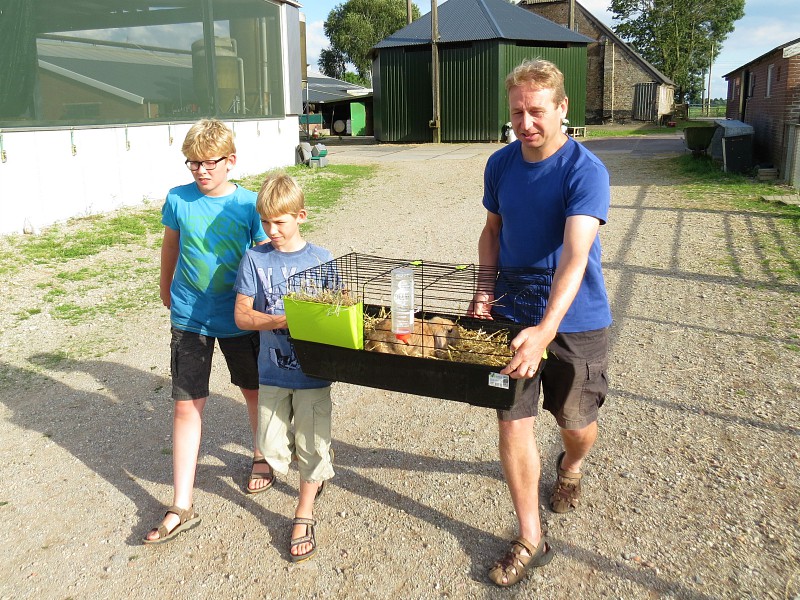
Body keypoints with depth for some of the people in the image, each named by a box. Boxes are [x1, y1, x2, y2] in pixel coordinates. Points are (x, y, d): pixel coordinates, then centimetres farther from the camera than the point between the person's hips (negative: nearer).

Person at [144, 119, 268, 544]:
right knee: (187, 406, 1)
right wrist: (167, 290, 21)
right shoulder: (177, 200, -6)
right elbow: (170, 247, 10)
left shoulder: (249, 204, -9)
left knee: (253, 391, 16)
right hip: (189, 318, 0)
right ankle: (181, 507, 11)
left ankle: (261, 455, 46)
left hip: (238, 317, 0)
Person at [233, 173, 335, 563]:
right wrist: (285, 319, -21)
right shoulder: (255, 259, -4)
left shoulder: (321, 260, -5)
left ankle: (304, 514, 28)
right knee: (271, 447, 7)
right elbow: (242, 315, -7)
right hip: (272, 369, 2)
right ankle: (319, 469, 39)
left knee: (311, 444, 7)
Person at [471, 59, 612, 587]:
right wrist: (486, 287, -3)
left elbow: (575, 257, -30)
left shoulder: (586, 171, -18)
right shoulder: (500, 164, -1)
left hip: (575, 323, -3)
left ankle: (570, 466, 52)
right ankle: (530, 541, 18)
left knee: (577, 425, 13)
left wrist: (546, 330, -42)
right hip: (512, 316, 4)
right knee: (513, 424, 0)